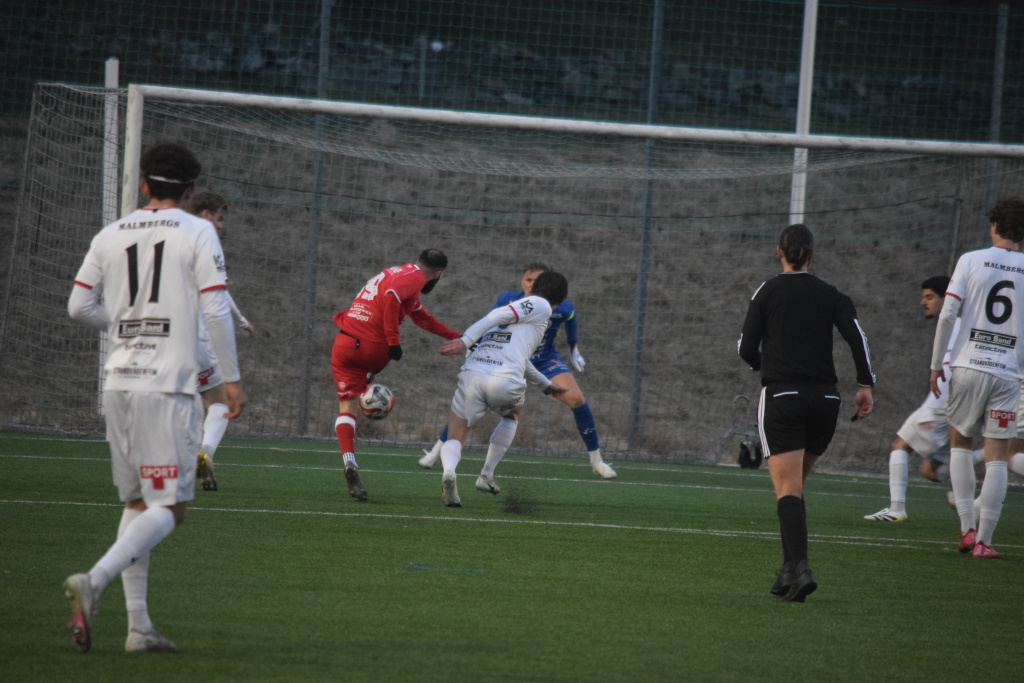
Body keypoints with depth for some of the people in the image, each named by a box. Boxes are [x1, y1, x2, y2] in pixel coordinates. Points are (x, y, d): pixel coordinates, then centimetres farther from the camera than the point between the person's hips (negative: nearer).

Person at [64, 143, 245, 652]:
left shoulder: (110, 236, 10)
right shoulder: (197, 233, -2)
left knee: (137, 503, 13)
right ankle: (93, 581, -25)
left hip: (118, 381, 6)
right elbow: (216, 309, -7)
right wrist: (231, 377, -1)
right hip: (167, 384, -6)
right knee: (170, 507, -5)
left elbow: (79, 306, 9)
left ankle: (139, 626, 8)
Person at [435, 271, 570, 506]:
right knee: (512, 415, 31)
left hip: (472, 374, 5)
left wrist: (547, 384, 61)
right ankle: (486, 476, 24)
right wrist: (466, 341, -15)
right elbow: (500, 314, -5)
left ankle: (448, 471, -28)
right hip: (505, 382, -5)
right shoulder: (541, 306, 12)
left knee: (455, 440, 8)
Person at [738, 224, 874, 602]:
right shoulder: (831, 296, 8)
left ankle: (800, 567, -28)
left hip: (780, 399, -3)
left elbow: (747, 349, 2)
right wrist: (865, 384, -7)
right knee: (794, 485, 19)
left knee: (787, 490, -9)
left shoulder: (767, 292, 2)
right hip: (824, 400, 3)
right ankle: (790, 569, 15)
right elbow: (856, 335, -6)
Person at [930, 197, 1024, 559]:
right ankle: (984, 540, 0)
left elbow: (947, 315, -4)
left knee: (960, 443, 17)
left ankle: (967, 528, 6)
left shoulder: (971, 261, -1)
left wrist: (936, 364, 4)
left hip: (968, 366, 0)